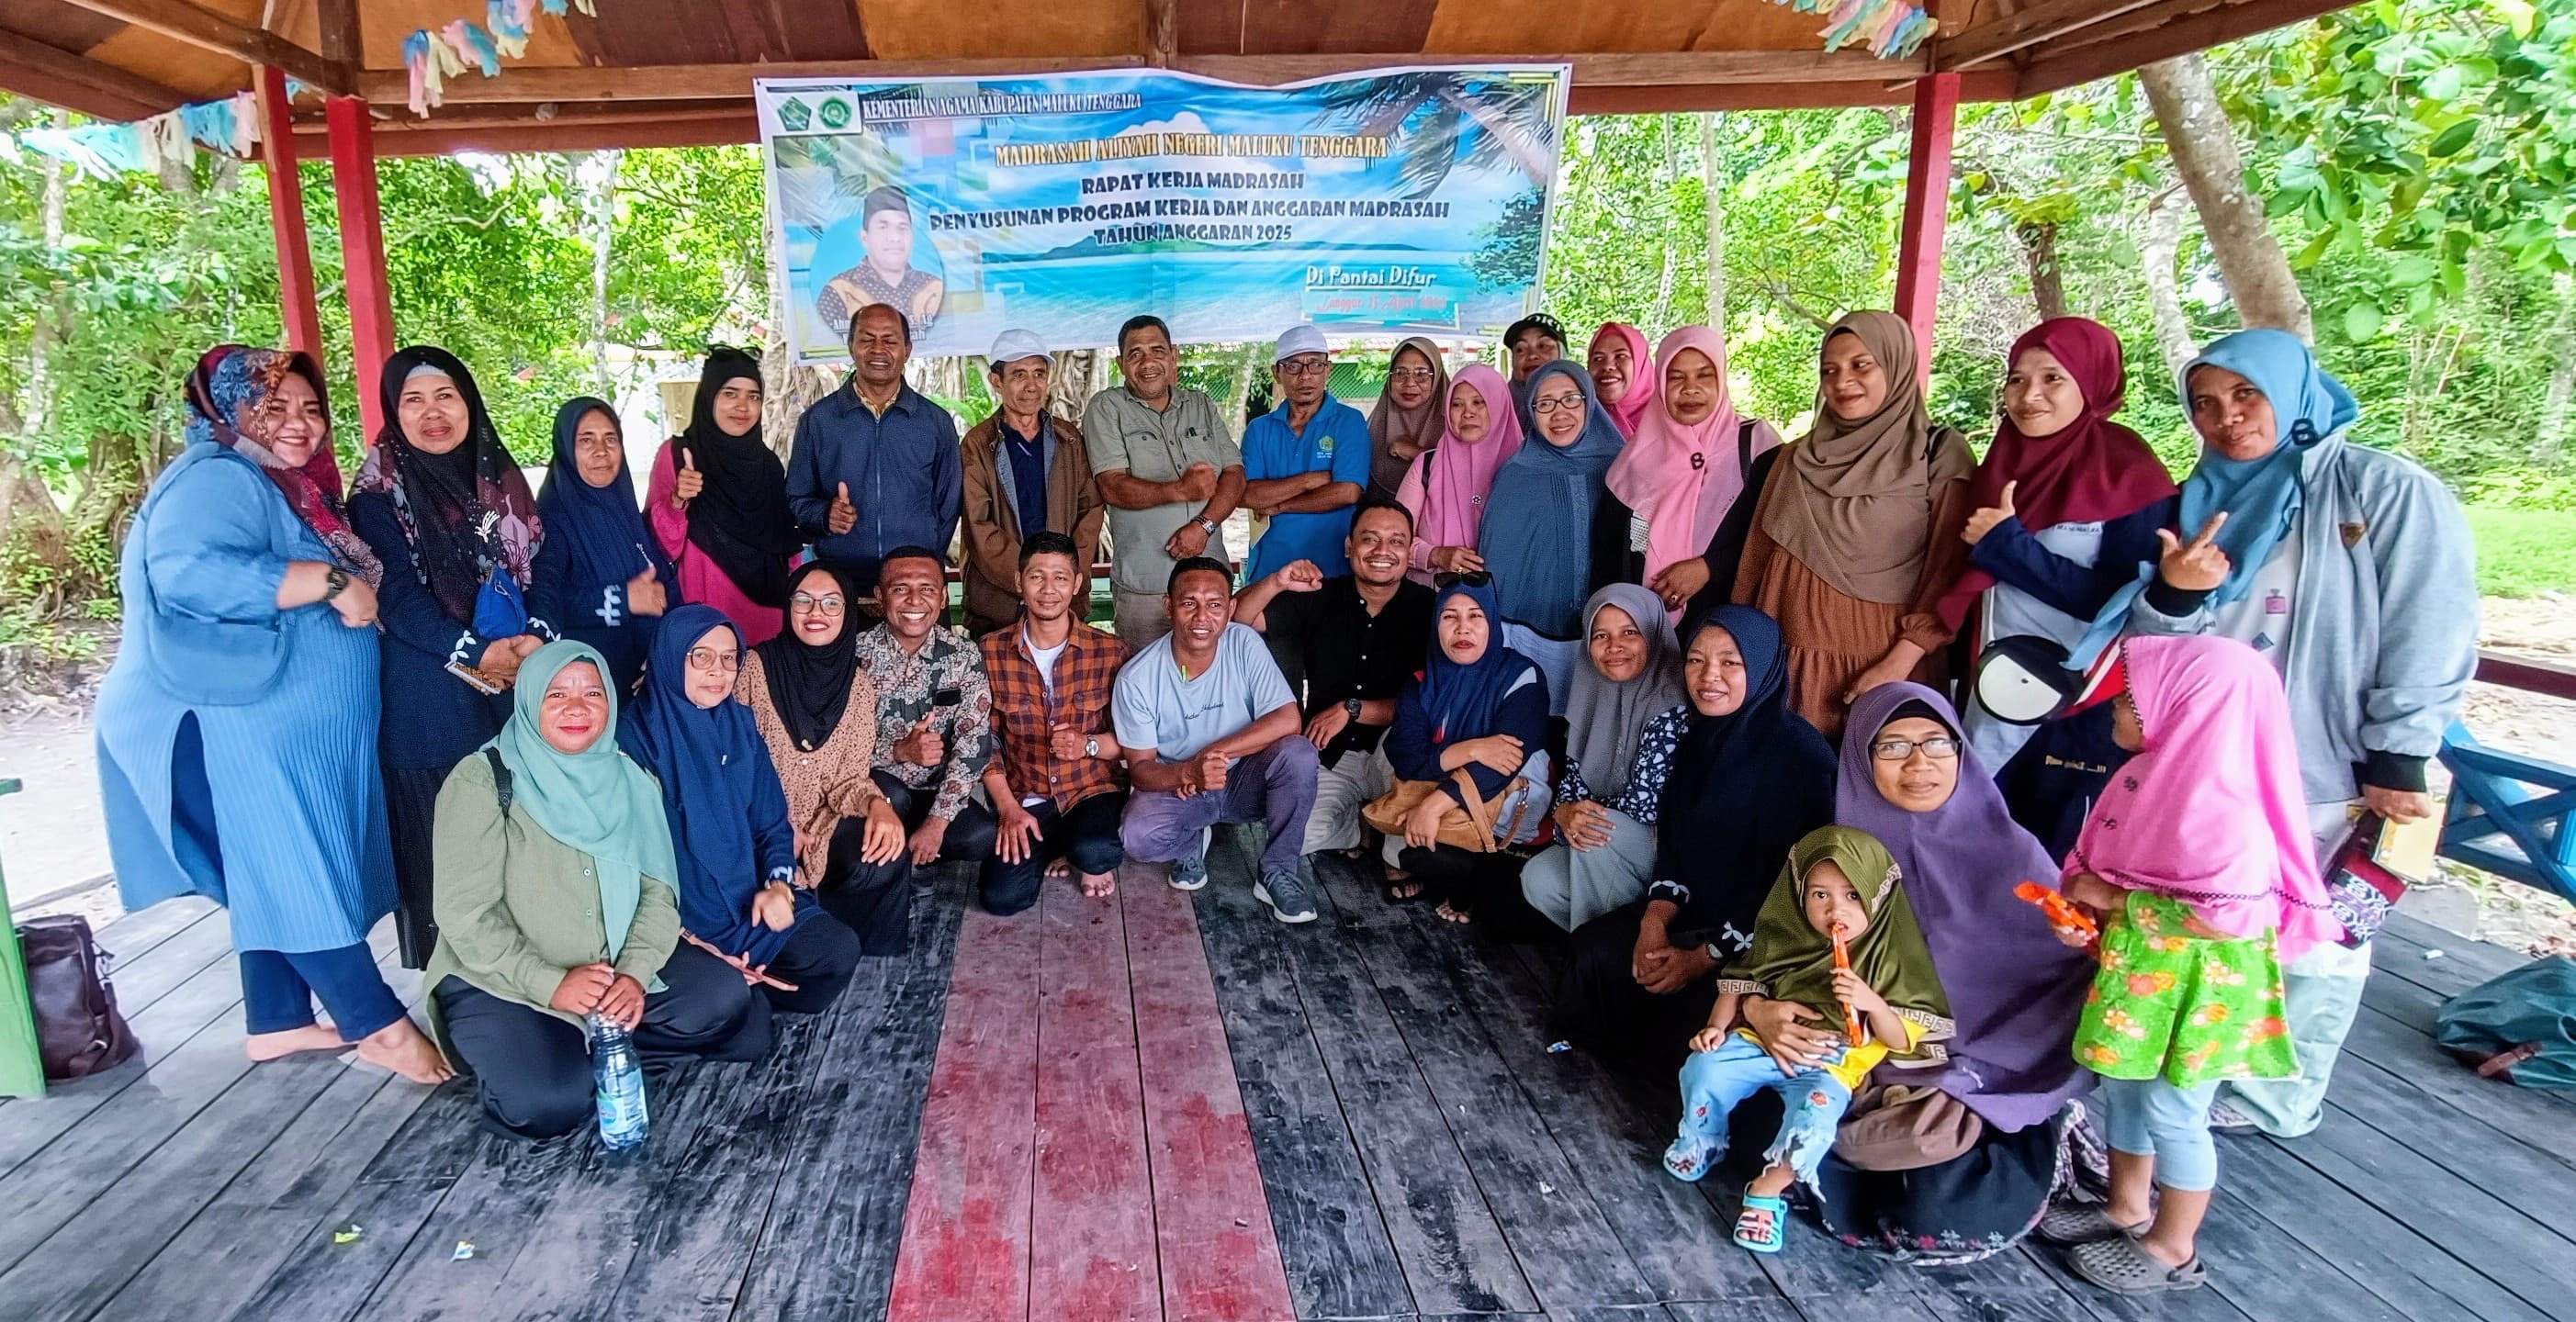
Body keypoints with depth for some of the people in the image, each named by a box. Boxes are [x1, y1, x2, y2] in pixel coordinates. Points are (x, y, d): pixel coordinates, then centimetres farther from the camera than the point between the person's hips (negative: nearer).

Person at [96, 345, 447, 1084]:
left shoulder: (290, 489, 15)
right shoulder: (218, 478, -14)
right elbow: (191, 571, -32)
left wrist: (356, 589, 10)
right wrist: (331, 582, -27)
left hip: (288, 728, 10)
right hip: (242, 726, -10)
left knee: (280, 875, 15)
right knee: (297, 877, -4)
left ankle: (277, 1022, 25)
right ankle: (381, 1025, 1)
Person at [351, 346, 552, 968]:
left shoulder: (500, 480, 12)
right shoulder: (378, 495, -3)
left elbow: (535, 570, 9)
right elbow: (399, 598, -10)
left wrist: (535, 637, -9)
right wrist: (479, 653, -17)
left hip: (519, 688, 4)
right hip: (431, 701, -4)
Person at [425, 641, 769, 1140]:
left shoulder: (630, 779, 3)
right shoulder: (482, 780, -11)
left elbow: (657, 891, -1)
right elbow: (465, 915, -15)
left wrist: (634, 973, -17)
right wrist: (551, 985, -22)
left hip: (615, 966, 5)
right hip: (501, 982, -4)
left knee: (725, 999, -14)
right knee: (548, 1103, -29)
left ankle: (586, 1045, -2)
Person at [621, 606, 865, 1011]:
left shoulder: (740, 724, 7)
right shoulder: (637, 735, -10)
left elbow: (772, 819, 11)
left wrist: (779, 882, -9)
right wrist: (685, 936, -18)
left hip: (748, 896, 5)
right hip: (676, 911, -5)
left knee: (839, 949, -15)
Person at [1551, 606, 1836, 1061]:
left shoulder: (1801, 755, -21)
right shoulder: (1698, 732, 2)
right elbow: (1673, 839, 7)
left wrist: (1705, 957, -17)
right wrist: (1654, 920, -10)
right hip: (1694, 908, 7)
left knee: (1686, 996, -24)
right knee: (1596, 948, -7)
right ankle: (1618, 1056, 16)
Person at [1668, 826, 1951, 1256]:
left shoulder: (1887, 959, -5)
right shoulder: (1788, 939, 2)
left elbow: (1901, 1041, -5)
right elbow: (1742, 983, 11)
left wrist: (1871, 1002, -24)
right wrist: (1717, 1026, -4)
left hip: (1829, 1068, -3)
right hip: (1762, 1045, 3)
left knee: (1814, 1117, -33)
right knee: (1702, 1068, -20)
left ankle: (1768, 1188, -8)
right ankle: (1704, 1141, 11)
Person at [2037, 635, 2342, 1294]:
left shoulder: (2224, 808, -28)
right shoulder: (2152, 775, 0)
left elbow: (2225, 916, -31)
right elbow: (2106, 861, 10)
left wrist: (2115, 899, -23)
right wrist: (2082, 909, -7)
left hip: (2196, 987, -8)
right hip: (2138, 973, 8)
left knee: (2173, 1114, 8)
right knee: (2123, 1089, 21)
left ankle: (2172, 1249, 28)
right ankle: (2127, 1208, 41)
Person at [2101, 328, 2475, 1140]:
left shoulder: (2388, 491, -6)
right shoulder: (2202, 505, 10)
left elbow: (2431, 636, -10)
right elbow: (2151, 652, 8)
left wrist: (2397, 759, -12)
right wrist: (2171, 594, -13)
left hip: (2333, 781, -5)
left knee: (2308, 950, 8)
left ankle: (2269, 1103, 24)